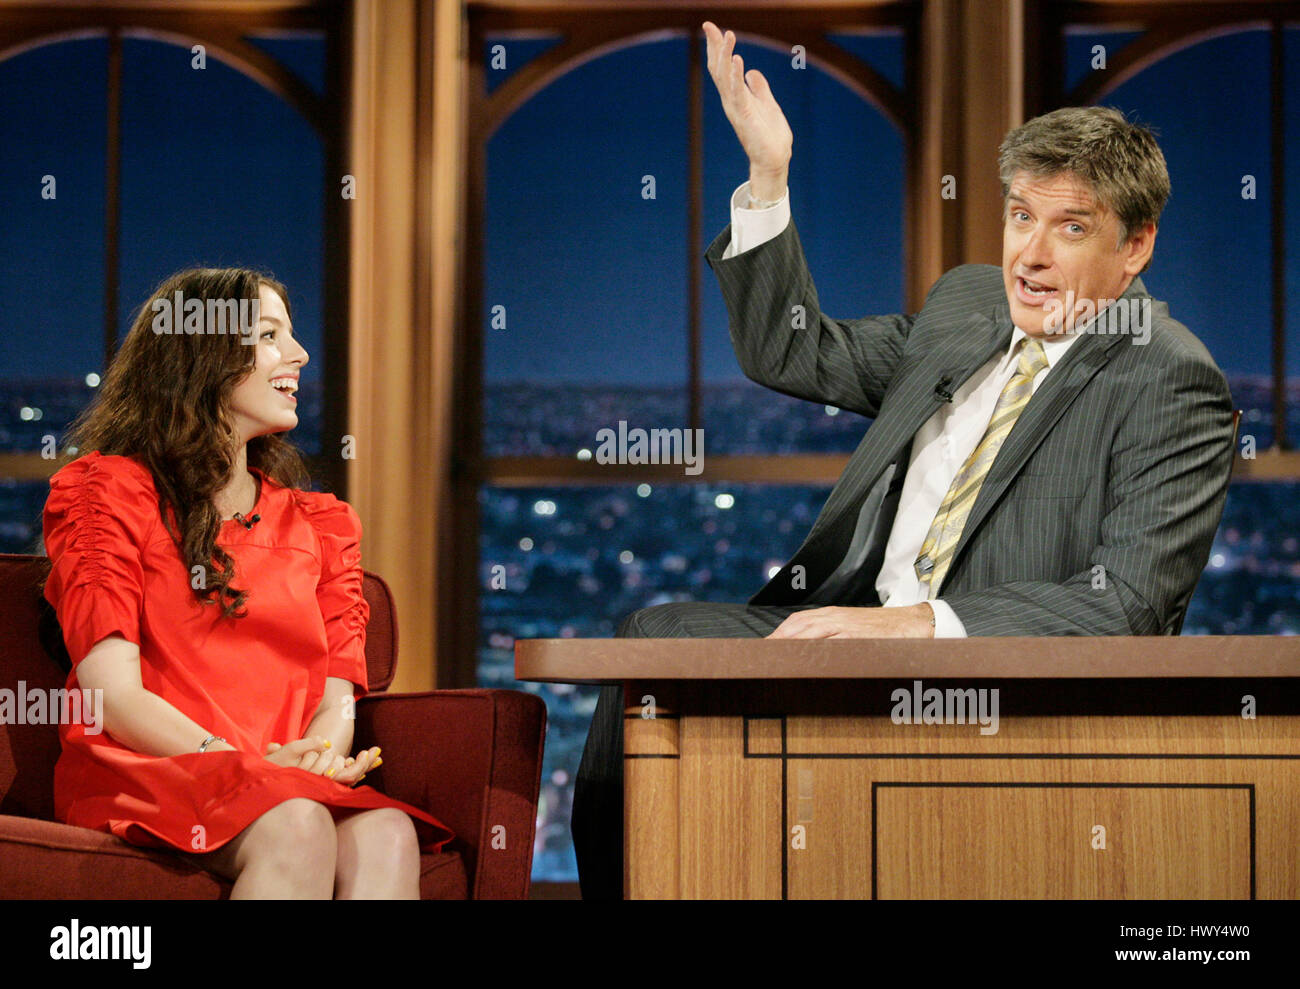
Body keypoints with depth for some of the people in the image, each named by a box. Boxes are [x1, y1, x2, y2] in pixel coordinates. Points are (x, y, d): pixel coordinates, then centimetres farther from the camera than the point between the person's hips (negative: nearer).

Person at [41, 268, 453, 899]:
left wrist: (321, 751, -14)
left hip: (291, 782, 4)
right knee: (297, 827, -37)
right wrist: (242, 762, -21)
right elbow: (114, 694, -5)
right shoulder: (111, 492, 8)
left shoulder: (317, 523, 24)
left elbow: (336, 698, 12)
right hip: (142, 775, -4)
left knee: (385, 836, -32)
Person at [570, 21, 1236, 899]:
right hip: (853, 625, 8)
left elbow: (1127, 605, -19)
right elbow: (793, 354, 24)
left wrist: (918, 624, -27)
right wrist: (767, 175, 12)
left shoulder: (1174, 383, -10)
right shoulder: (965, 304, 14)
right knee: (654, 637, -7)